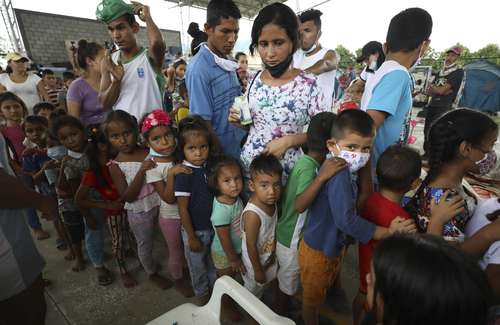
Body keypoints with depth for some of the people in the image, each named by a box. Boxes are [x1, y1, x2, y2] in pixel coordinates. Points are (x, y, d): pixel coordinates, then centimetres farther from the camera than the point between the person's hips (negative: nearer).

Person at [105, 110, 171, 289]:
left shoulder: (150, 151, -8)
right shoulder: (115, 166, -14)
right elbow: (128, 197, -20)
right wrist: (141, 171, -29)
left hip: (161, 204, 3)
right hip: (139, 212, -2)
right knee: (145, 244, 19)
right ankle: (152, 273, 46)